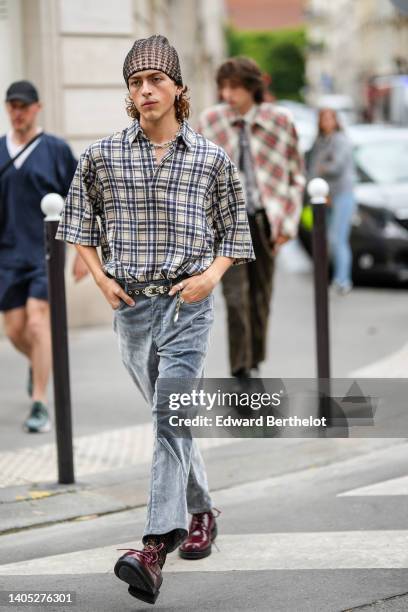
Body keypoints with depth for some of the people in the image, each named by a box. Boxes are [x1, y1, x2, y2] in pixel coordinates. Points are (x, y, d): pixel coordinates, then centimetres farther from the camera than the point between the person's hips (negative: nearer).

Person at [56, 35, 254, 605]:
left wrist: (212, 274, -8)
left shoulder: (213, 159, 0)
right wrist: (100, 276, 2)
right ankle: (200, 512, 34)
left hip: (188, 304, -3)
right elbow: (78, 220, 14)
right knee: (168, 416, 14)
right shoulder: (103, 156, 3)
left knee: (172, 416, -15)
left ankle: (156, 546, -23)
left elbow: (235, 230, 9)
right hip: (130, 302, 3)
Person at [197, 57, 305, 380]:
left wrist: (288, 223, 0)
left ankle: (254, 362, 24)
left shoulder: (279, 121, -2)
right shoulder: (210, 121, -1)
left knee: (261, 296, 9)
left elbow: (296, 175, 5)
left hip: (265, 219, 1)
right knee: (236, 296, -12)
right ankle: (240, 368, -8)